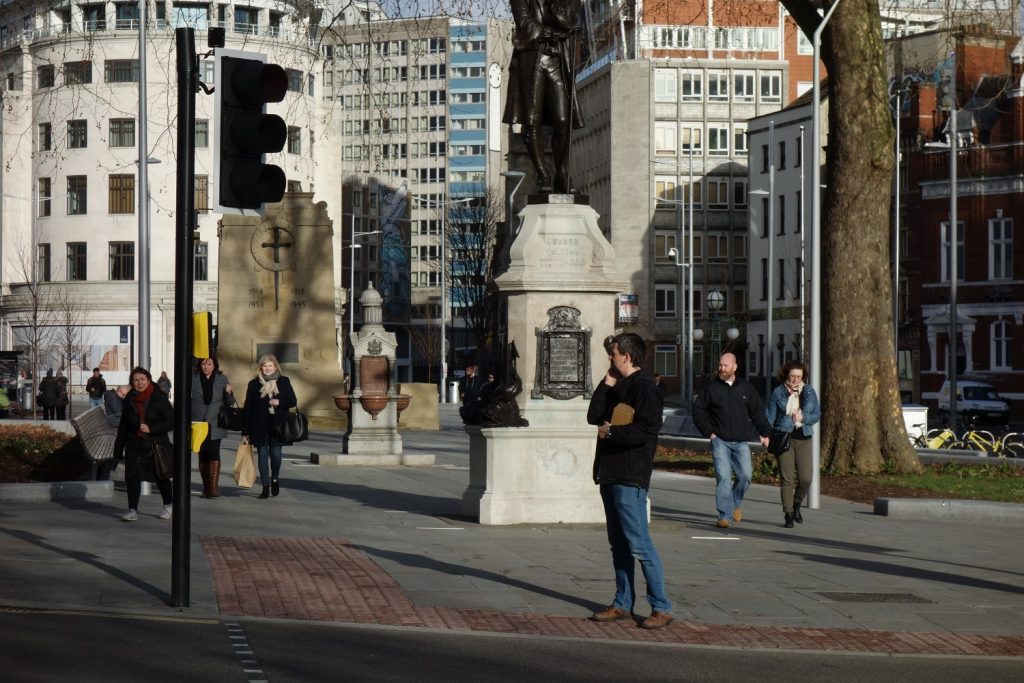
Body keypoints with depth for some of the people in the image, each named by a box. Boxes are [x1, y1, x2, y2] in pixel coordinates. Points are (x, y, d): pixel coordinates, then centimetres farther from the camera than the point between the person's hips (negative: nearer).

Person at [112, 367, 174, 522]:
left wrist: (151, 428, -21)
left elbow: (171, 420, -11)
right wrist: (118, 449, 11)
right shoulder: (129, 400, 4)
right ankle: (132, 510, -3)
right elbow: (123, 426, 11)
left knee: (161, 477, 9)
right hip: (134, 445, 3)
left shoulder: (158, 398, -9)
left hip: (156, 444, -3)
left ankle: (168, 506, 30)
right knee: (132, 477, -7)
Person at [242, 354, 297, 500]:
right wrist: (245, 431, 0)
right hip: (259, 427, 0)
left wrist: (279, 402, -14)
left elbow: (293, 401, 7)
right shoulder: (254, 384, 5)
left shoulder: (284, 382, 7)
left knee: (276, 455, -3)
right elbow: (248, 408, 4)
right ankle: (265, 487, 7)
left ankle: (275, 479, 25)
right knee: (263, 456, 0)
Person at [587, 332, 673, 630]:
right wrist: (606, 384, 4)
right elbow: (594, 416, 12)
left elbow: (646, 430, -21)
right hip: (610, 474, 10)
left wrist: (611, 432, -12)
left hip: (630, 477, -10)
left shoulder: (643, 387, -12)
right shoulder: (618, 386, 17)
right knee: (618, 544, 14)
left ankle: (661, 608, -9)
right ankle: (623, 604, 20)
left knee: (638, 544, -12)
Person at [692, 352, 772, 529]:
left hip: (741, 442, 2)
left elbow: (757, 411, 12)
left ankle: (735, 503, 25)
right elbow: (698, 410, 5)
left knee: (745, 475, -2)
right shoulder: (711, 387, 2)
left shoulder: (745, 387, 8)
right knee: (723, 477, -10)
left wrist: (764, 432, 4)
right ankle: (725, 515, -7)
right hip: (720, 441, -2)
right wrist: (708, 432, -1)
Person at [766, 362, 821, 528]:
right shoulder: (778, 393, 1)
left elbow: (817, 414, 9)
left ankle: (796, 505, 22)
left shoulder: (809, 392, 9)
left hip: (803, 438, 2)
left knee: (805, 478, -5)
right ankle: (788, 515, 4)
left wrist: (803, 417, -10)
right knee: (787, 479, -4)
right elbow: (769, 416, 0)